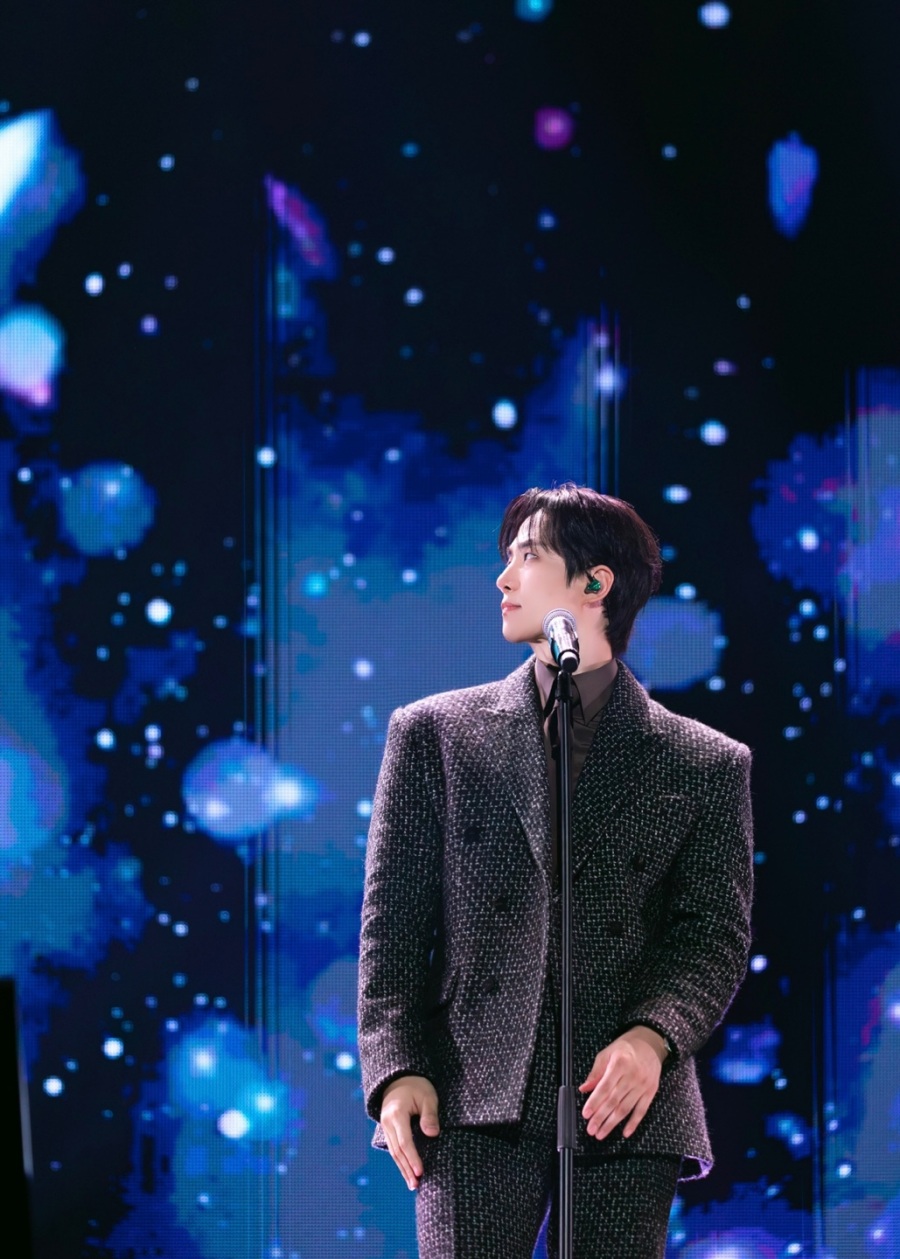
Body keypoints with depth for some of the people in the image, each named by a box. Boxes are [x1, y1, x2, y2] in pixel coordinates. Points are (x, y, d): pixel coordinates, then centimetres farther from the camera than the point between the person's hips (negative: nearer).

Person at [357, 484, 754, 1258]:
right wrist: (397, 1070, -4)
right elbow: (393, 921, 10)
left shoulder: (707, 767, 12)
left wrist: (652, 1036, -15)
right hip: (478, 1101, 0)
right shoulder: (435, 735, 14)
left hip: (625, 1106, 0)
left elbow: (716, 935, 5)